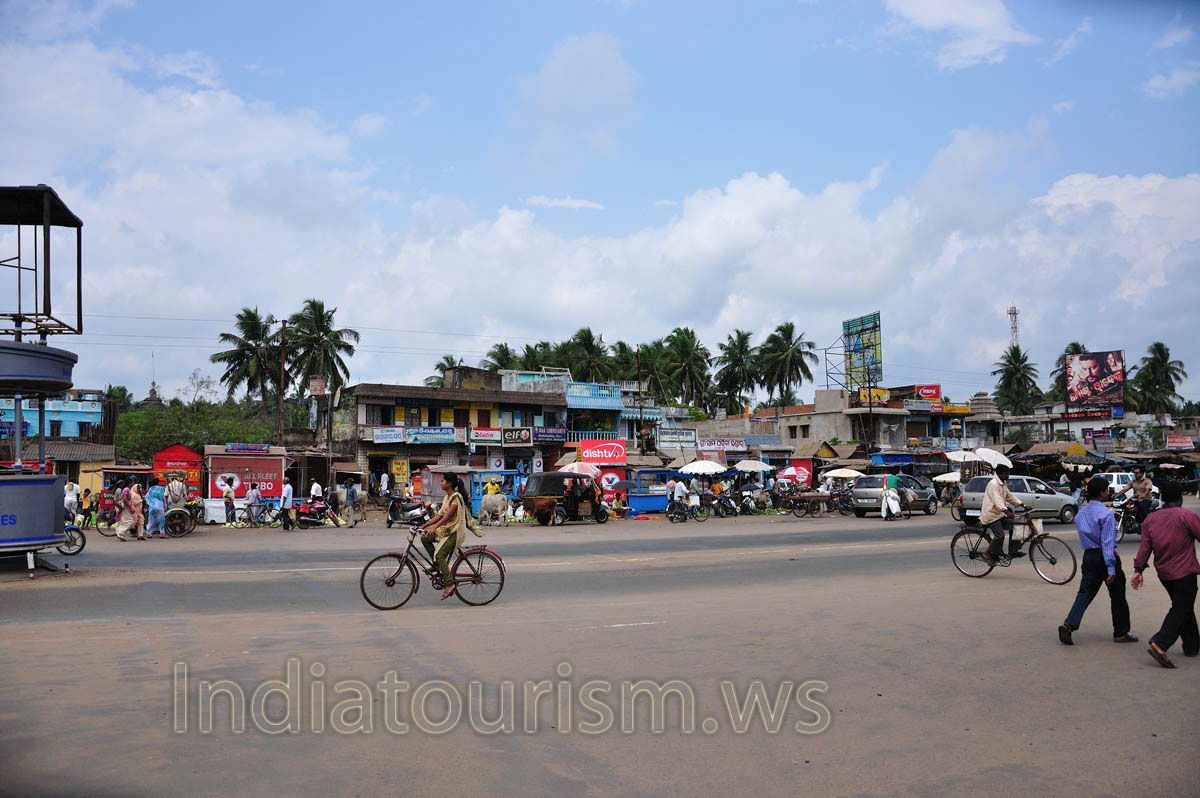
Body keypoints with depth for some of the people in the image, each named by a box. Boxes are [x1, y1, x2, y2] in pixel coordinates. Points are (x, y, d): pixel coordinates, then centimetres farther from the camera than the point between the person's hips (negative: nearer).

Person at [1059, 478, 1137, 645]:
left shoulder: (1081, 513, 8)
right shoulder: (1105, 513, -15)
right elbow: (1108, 542, -18)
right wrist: (1111, 568, -18)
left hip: (1088, 555, 6)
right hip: (1104, 556, -6)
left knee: (1085, 593, 5)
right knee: (1117, 596, 10)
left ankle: (1069, 624, -13)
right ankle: (1120, 633, 20)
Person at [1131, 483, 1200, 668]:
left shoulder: (1150, 519, 5)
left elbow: (1144, 547, 3)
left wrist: (1138, 571, 5)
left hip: (1163, 573, 6)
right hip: (1184, 572, -6)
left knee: (1183, 607, 21)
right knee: (1181, 610, -4)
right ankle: (1159, 644, -19)